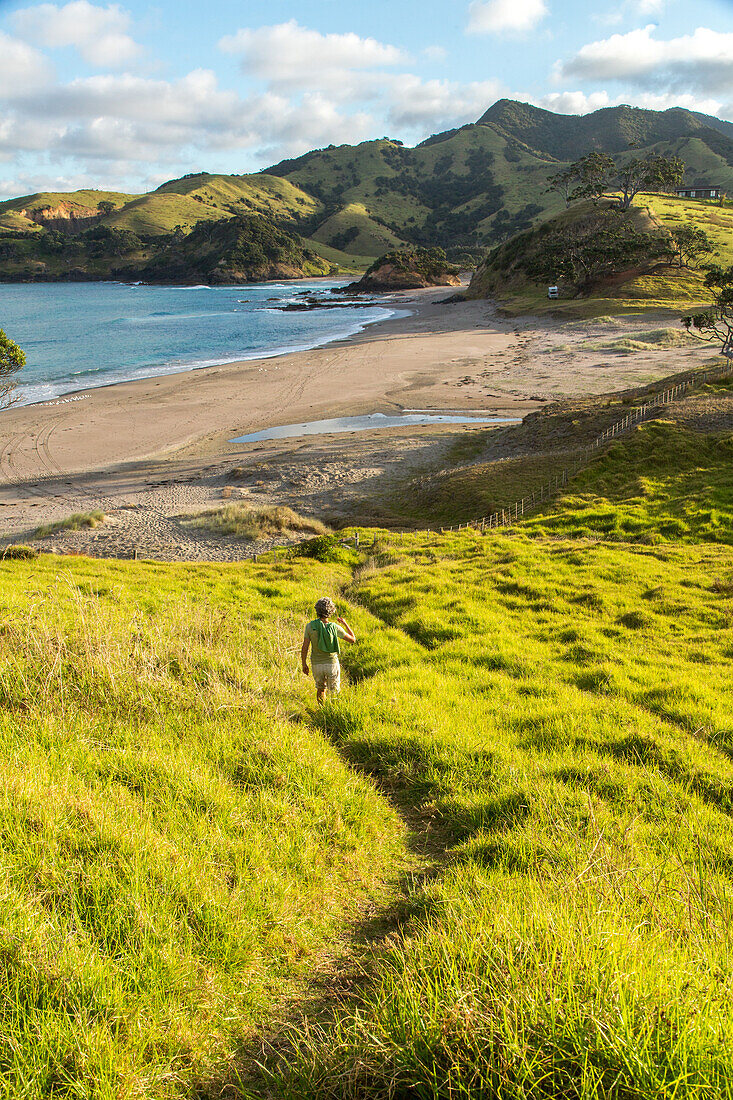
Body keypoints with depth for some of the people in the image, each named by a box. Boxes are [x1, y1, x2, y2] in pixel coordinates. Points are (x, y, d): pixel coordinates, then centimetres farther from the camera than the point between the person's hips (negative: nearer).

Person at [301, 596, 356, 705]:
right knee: (334, 691, 13)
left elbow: (304, 648, -9)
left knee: (321, 688, 23)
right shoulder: (335, 627, -14)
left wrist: (304, 664, 4)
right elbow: (353, 639, -1)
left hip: (317, 664, 2)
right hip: (332, 663, -2)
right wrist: (345, 624, 11)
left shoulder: (310, 626, -12)